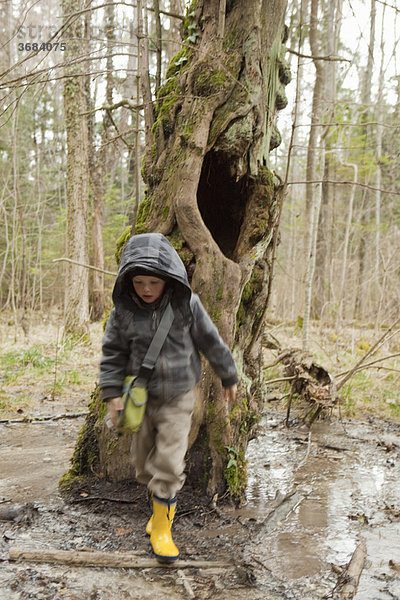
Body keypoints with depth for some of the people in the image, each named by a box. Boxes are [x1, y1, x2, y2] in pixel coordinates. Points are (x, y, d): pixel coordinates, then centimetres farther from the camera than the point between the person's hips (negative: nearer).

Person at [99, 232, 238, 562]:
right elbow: (113, 353, 0)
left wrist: (229, 377, 6)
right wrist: (113, 393, -7)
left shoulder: (187, 305, -13)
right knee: (143, 459, 13)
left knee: (169, 461, -6)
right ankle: (161, 506, 39)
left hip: (178, 396, -2)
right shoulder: (124, 310, -9)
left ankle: (162, 527, 10)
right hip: (141, 396, 3)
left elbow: (212, 343, -2)